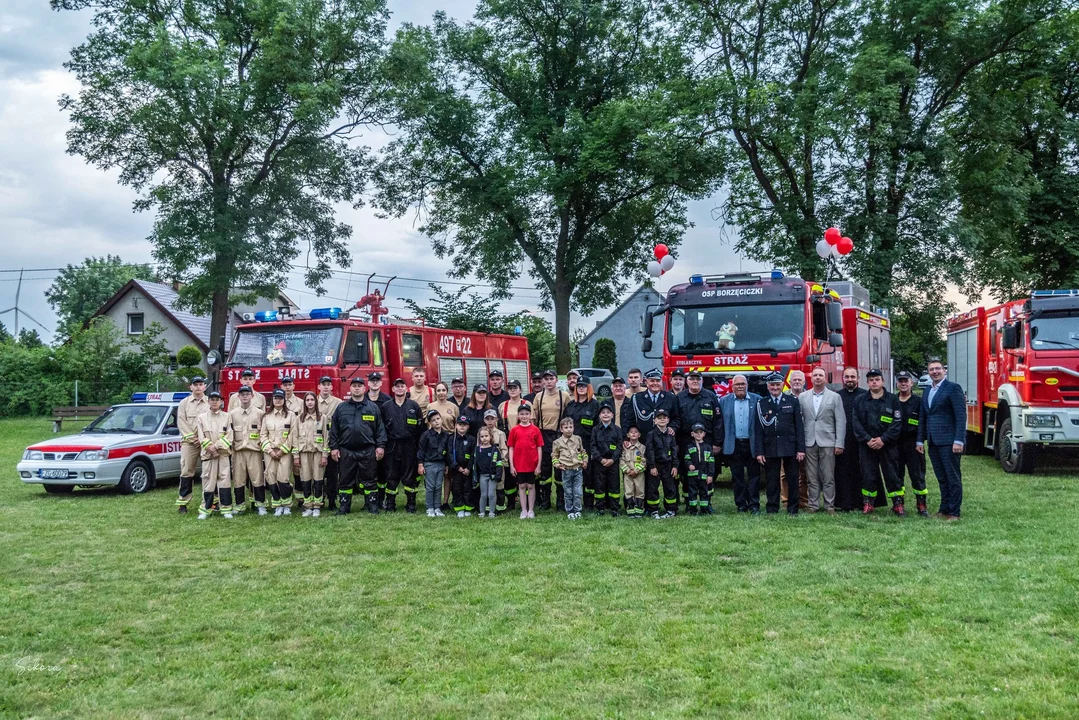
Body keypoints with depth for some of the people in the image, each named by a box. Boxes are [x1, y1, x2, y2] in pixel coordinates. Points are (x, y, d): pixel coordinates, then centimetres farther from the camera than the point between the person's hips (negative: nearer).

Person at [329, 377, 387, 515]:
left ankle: (372, 505, 12)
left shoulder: (373, 407, 6)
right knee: (345, 480, 7)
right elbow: (334, 429, 8)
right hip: (346, 451, 1)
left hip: (368, 451, -1)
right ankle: (344, 507, 14)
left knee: (369, 480, 4)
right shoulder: (341, 408, 8)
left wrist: (380, 446, -3)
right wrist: (334, 447, 2)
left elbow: (380, 428, 4)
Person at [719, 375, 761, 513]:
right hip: (734, 445, 1)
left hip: (752, 444, -1)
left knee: (754, 476, 2)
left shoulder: (757, 400, 1)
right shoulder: (724, 401, 5)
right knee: (737, 477, 7)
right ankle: (741, 504, 15)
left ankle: (754, 505, 7)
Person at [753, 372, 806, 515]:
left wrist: (801, 449, -4)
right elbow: (758, 430, 3)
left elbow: (799, 427, 3)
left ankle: (793, 509, 12)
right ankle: (772, 509, 12)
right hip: (770, 448, 0)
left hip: (790, 447, 0)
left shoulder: (792, 402, 5)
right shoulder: (761, 404, 5)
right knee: (772, 480, 4)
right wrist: (759, 452, -4)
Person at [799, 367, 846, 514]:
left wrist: (839, 444, -5)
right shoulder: (802, 397, 9)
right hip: (809, 443, 2)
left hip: (827, 442, -1)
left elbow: (841, 421, 1)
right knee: (812, 478, 5)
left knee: (828, 477, 0)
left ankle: (829, 506, 7)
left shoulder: (834, 397, 4)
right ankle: (813, 505, 11)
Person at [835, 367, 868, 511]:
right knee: (843, 472, 1)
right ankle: (844, 503, 6)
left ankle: (860, 502, 9)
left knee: (860, 472, 1)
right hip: (842, 442, 1)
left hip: (861, 440, -1)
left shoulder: (865, 395, 6)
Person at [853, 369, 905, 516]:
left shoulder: (892, 400, 2)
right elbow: (856, 423, 1)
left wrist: (883, 439, -13)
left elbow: (897, 423, -4)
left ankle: (898, 504, 8)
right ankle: (868, 504, 11)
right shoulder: (860, 401, 7)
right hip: (866, 445, 2)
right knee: (868, 475, 3)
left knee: (891, 475, 0)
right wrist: (867, 439, -11)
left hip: (887, 445, -1)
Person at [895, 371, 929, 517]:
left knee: (917, 475, 0)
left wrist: (919, 441, -11)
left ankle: (922, 506, 7)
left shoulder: (918, 401, 2)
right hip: (895, 443, 2)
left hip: (913, 444, -2)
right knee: (896, 476, 6)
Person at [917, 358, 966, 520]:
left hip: (948, 442, -7)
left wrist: (958, 441, -17)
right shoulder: (927, 392, 17)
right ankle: (944, 509, 17)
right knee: (942, 479, 11)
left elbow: (961, 416, -11)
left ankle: (954, 512, 4)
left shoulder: (953, 388, -6)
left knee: (953, 478, -1)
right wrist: (920, 440, 15)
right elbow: (923, 418, 21)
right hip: (933, 442, 7)